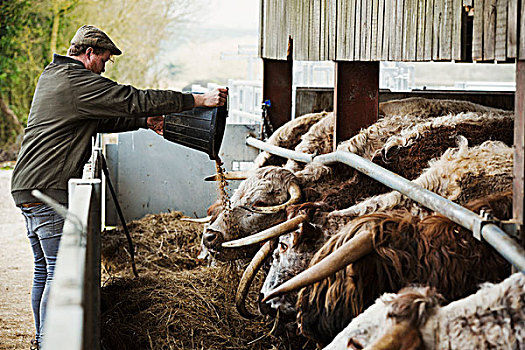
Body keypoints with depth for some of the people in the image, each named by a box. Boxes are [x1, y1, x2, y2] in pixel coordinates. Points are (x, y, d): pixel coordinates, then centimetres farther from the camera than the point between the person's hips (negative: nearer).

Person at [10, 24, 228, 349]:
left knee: (44, 269, 16)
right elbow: (135, 100, -16)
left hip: (27, 188, 10)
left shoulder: (52, 75, 19)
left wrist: (144, 121, 19)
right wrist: (198, 100, -13)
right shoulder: (79, 82, -13)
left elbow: (100, 120, 25)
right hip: (49, 190, -10)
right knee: (60, 271, -8)